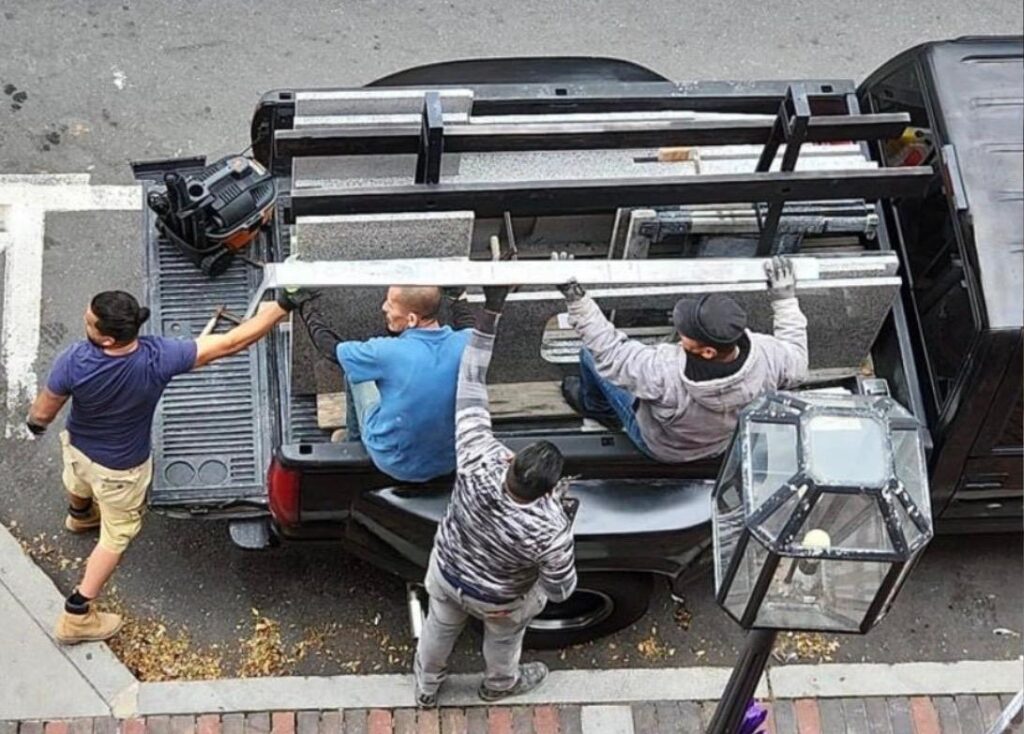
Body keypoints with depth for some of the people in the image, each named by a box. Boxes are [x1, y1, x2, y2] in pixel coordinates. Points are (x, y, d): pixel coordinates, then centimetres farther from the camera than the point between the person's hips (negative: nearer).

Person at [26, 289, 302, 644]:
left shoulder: (75, 361, -37)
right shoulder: (157, 358, -41)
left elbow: (42, 415, -20)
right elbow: (231, 343, -35)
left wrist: (34, 422, 6)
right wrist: (282, 305, -26)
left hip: (76, 446, 3)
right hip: (120, 467, -3)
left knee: (79, 485, 39)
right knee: (116, 535, 22)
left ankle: (80, 516, 74)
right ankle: (77, 615, 27)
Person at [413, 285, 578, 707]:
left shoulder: (479, 462, -42)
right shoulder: (551, 531, -45)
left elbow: (470, 386, -35)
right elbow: (561, 588, -24)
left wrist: (491, 309, -34)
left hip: (446, 571, 2)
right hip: (497, 599, -2)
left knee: (439, 628, 33)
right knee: (504, 638, 34)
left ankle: (426, 687, 62)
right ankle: (500, 685, 66)